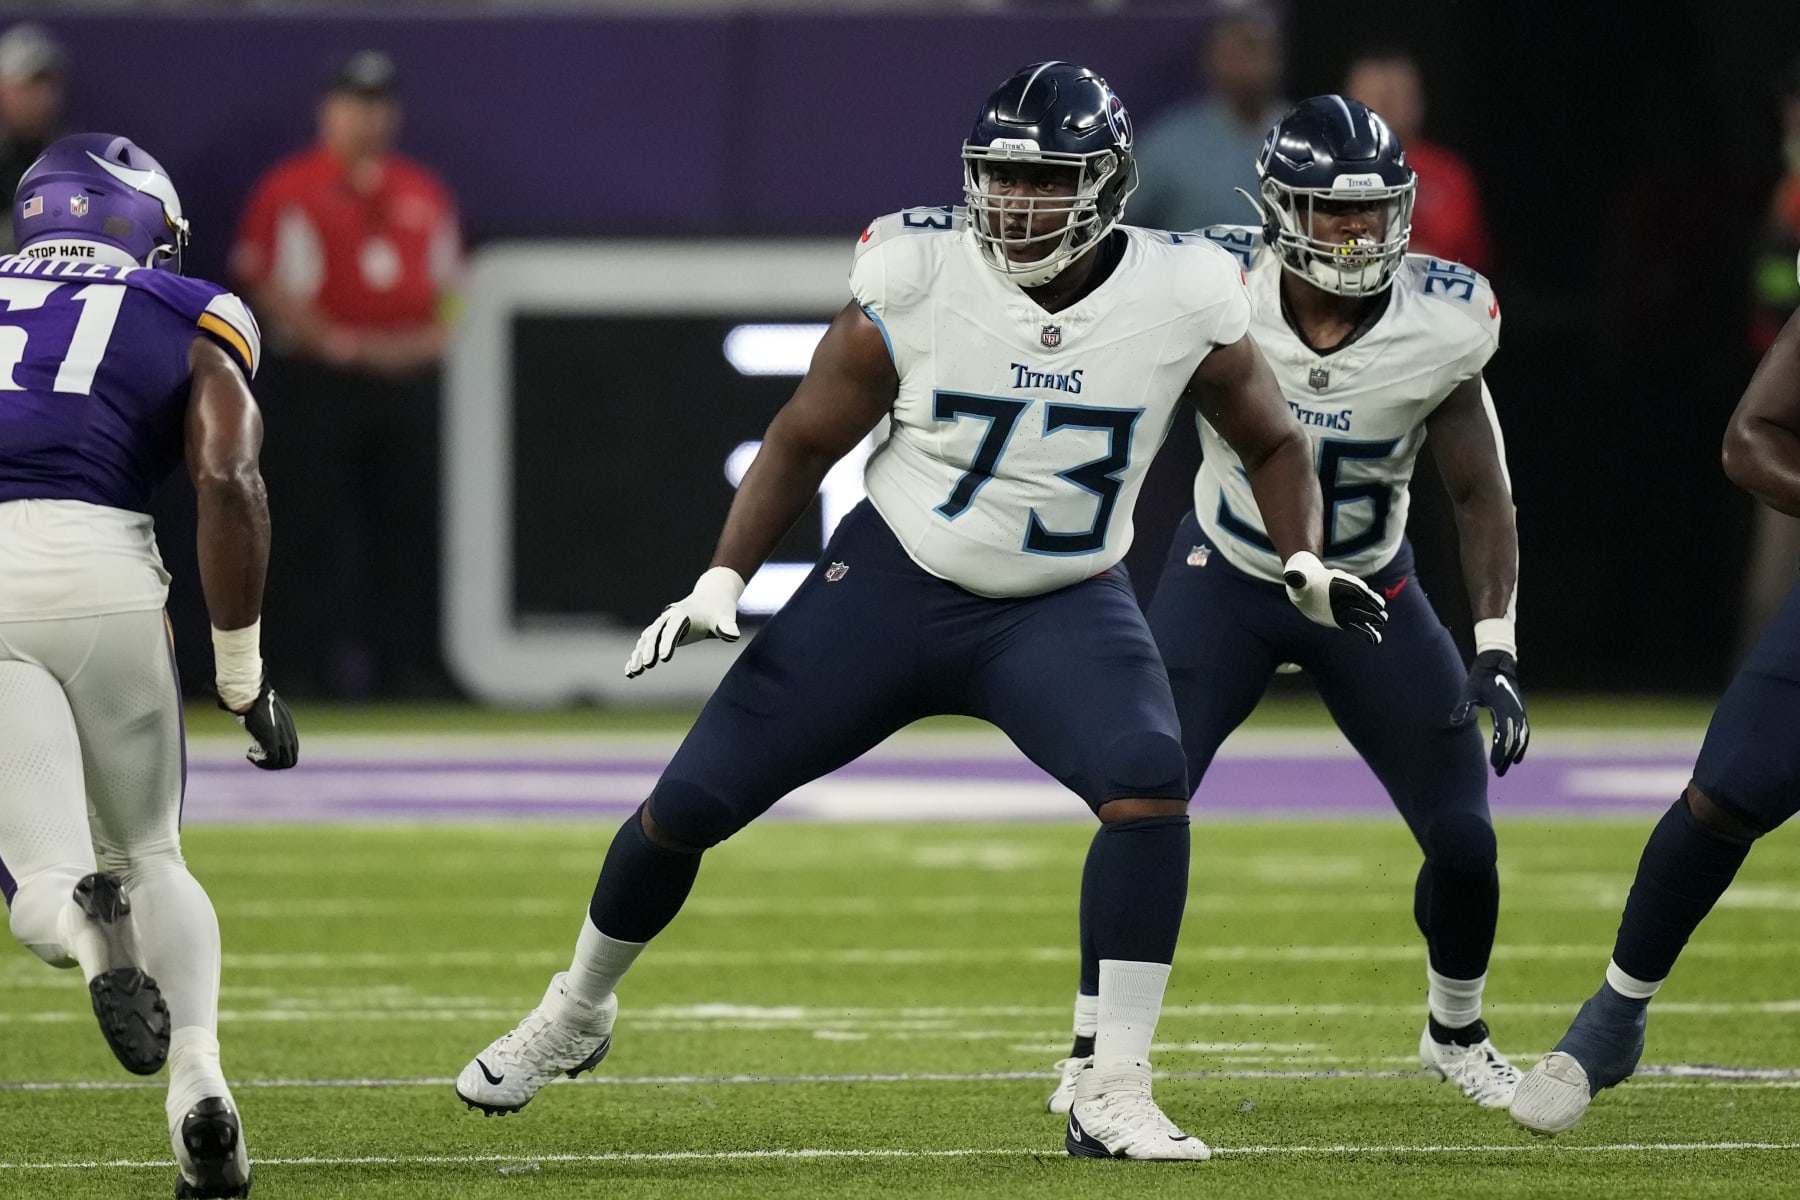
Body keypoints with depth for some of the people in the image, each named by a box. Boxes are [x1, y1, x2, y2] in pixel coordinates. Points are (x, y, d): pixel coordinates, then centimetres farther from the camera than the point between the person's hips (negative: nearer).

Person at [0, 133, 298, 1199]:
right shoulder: (191, 323, 17)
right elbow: (228, 482, 1)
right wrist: (245, 674, 7)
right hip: (96, 566, -1)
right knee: (149, 855, 19)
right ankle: (199, 1088, -4)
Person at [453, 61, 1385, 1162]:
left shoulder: (1180, 300, -14)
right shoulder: (918, 283, -16)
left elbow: (1273, 441, 5)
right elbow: (805, 440, -2)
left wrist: (1307, 564, -11)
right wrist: (722, 581, -8)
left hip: (1062, 607, 0)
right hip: (891, 582, 0)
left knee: (1150, 792, -28)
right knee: (688, 807, 0)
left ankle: (1112, 1100, -19)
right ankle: (577, 1010, 29)